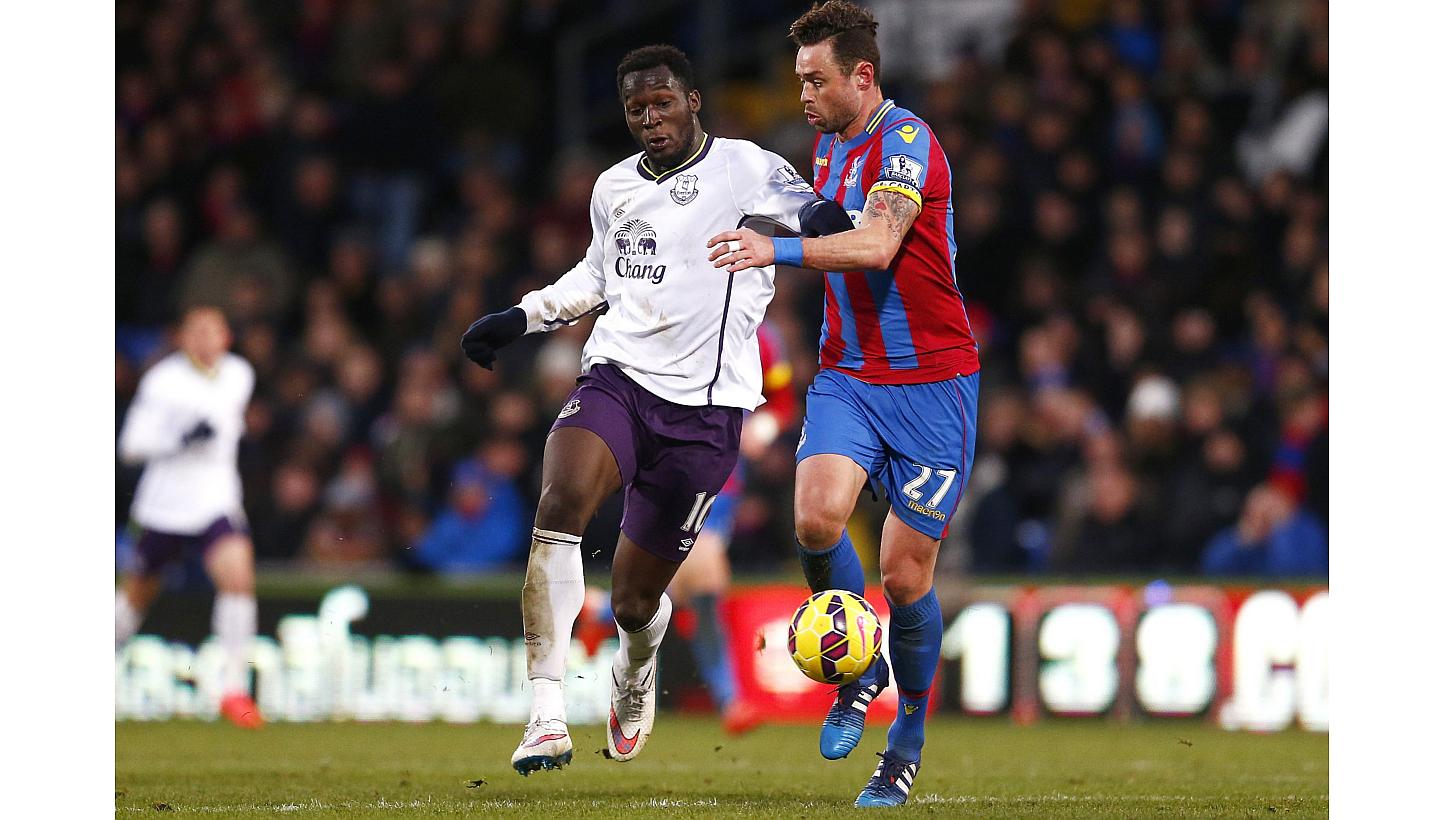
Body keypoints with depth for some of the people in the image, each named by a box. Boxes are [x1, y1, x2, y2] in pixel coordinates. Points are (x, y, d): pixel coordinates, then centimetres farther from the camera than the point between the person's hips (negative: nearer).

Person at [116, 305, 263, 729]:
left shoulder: (239, 375, 5)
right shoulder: (163, 381, -11)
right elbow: (131, 445, -13)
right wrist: (181, 439, -24)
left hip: (216, 503, 2)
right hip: (164, 504, -2)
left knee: (239, 578, -20)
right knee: (138, 592, 11)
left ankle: (233, 687, -18)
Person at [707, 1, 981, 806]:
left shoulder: (906, 143, -15)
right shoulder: (829, 143, 10)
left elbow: (876, 246, -32)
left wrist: (780, 248, -42)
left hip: (931, 384, -6)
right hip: (847, 373, 6)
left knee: (905, 572, -3)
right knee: (817, 512, -22)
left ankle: (910, 735, 19)